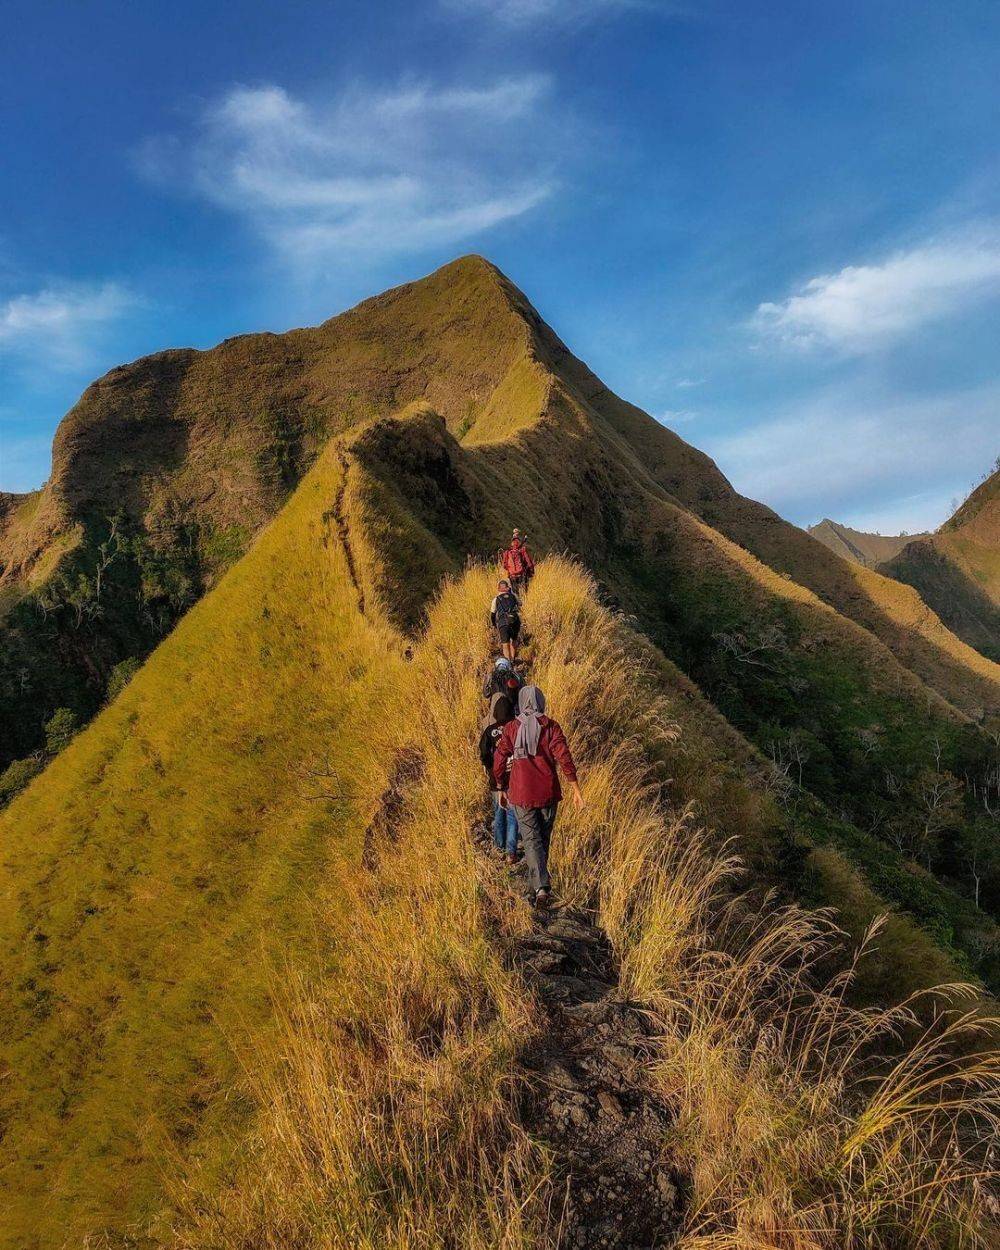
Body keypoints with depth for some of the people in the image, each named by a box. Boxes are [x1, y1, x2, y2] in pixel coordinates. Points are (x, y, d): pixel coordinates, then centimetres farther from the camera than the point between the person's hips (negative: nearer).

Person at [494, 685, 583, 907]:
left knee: (532, 841, 1)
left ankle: (541, 887, -18)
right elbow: (564, 757, -11)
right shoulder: (550, 726, -3)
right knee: (544, 839, 16)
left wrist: (501, 789, 15)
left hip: (521, 795, -1)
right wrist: (576, 788, -6)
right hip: (548, 793, 1)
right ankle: (534, 887, 26)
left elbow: (499, 761, 2)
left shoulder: (511, 728, 0)